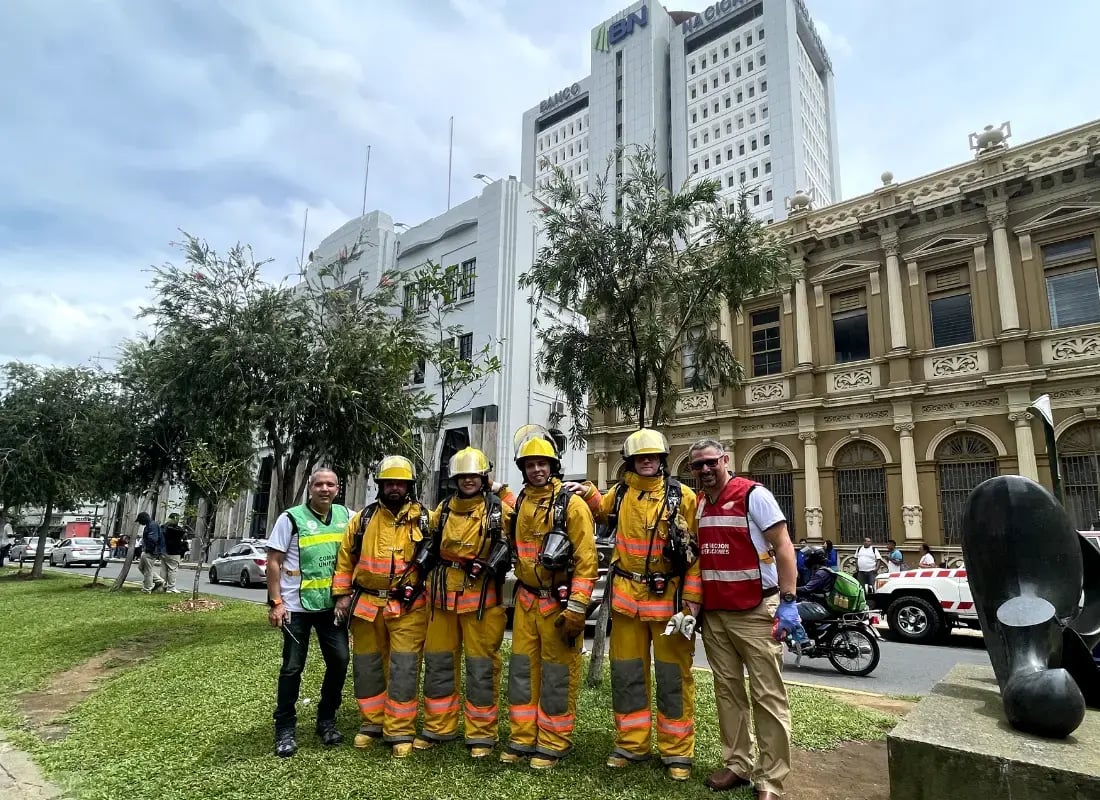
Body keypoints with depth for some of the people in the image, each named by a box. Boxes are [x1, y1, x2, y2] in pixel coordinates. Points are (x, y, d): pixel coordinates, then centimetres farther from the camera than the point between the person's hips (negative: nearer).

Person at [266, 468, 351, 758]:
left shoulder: (346, 516, 3)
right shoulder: (292, 518, -8)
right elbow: (273, 561, -6)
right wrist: (275, 602, -11)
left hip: (332, 605, 4)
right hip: (297, 606, -3)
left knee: (340, 660, 3)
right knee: (293, 667, 3)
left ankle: (326, 721, 21)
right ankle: (285, 729, 19)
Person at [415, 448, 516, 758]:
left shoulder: (499, 509, -2)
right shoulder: (443, 510, 11)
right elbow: (431, 546, 21)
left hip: (482, 596, -4)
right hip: (443, 595, 5)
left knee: (481, 666, 1)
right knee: (438, 661, 12)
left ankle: (481, 735, 14)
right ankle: (438, 727, 27)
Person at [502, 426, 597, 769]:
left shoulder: (571, 503, -12)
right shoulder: (520, 503, 8)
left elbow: (586, 560, -16)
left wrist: (576, 609, -19)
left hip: (558, 601, -6)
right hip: (526, 600, 6)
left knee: (558, 673, 4)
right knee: (522, 668, 12)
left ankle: (553, 744, 18)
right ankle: (523, 738, 26)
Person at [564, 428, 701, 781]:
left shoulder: (682, 496, -6)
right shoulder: (620, 493, 4)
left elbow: (696, 551, -7)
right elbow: (603, 512, 28)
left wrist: (692, 600, -11)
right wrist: (588, 493, 9)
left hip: (670, 597, -3)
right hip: (627, 597, 4)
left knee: (673, 676, 6)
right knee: (626, 672, 12)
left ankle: (677, 751, 21)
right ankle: (631, 743, 28)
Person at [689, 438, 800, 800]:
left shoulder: (753, 495, -10)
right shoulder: (698, 506, 9)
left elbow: (783, 547, -12)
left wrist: (788, 602, -17)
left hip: (756, 613, -6)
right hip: (714, 614, 6)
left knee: (768, 697, 1)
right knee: (728, 692, 14)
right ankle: (737, 765, 27)